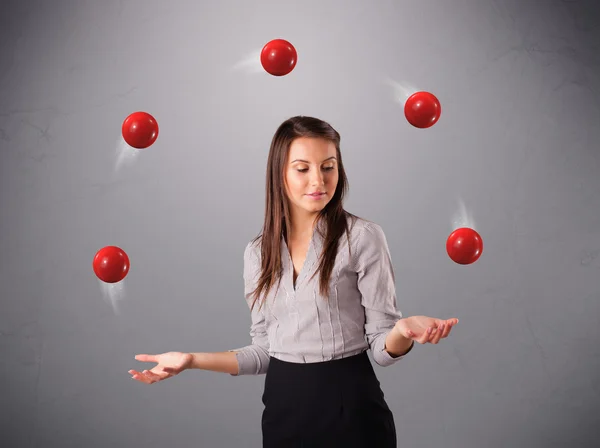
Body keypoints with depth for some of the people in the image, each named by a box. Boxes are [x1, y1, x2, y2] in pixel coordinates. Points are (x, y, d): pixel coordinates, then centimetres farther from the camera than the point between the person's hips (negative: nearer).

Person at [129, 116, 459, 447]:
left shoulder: (363, 237, -9)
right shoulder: (258, 252, 4)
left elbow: (382, 348, -8)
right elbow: (265, 349, 9)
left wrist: (403, 330, -29)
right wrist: (191, 360, 2)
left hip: (349, 407, -4)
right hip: (283, 410, 4)